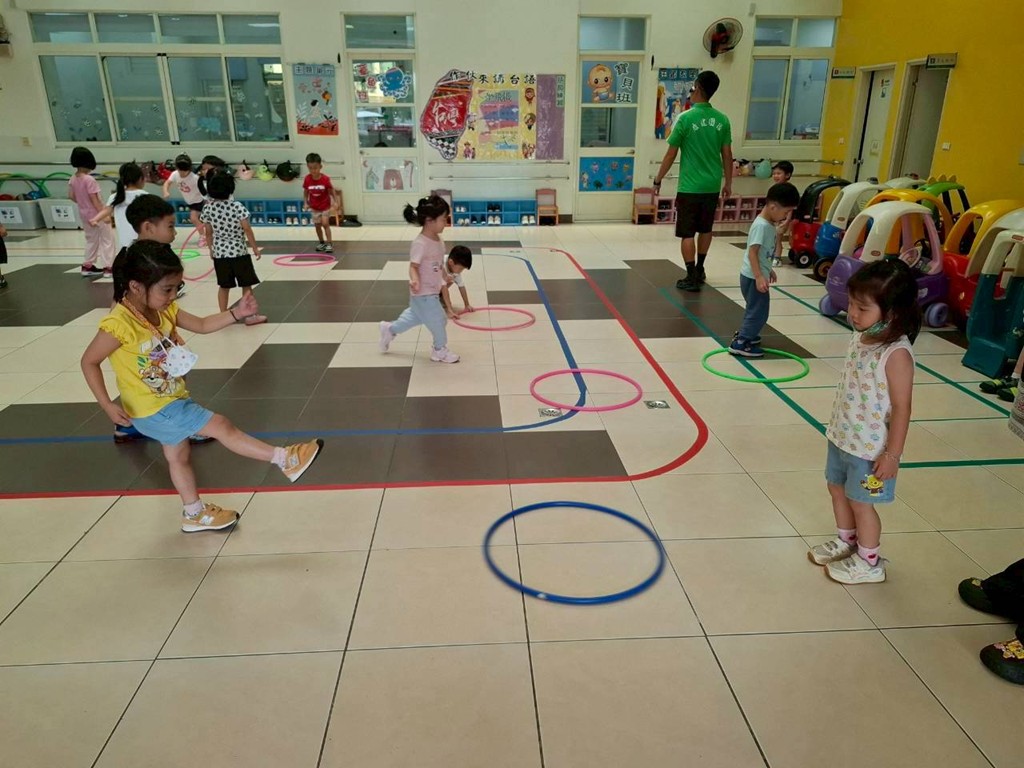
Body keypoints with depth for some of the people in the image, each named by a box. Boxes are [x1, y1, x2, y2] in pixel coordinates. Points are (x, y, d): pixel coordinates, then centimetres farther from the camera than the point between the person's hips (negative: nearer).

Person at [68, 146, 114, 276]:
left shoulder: (73, 179, 2)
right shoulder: (89, 180, -21)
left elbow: (71, 196, 8)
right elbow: (94, 199, -22)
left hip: (84, 214, 8)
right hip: (96, 214, -8)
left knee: (91, 240, 20)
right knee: (107, 238, 3)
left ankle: (88, 266, 23)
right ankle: (107, 266, 2)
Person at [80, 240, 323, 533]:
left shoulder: (165, 310, -5)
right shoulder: (119, 324, -27)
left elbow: (201, 325, 5)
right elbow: (89, 362, -18)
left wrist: (236, 313, -10)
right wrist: (107, 405, -23)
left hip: (172, 399, 9)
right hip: (154, 410, -9)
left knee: (178, 456, 23)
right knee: (221, 426, -10)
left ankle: (195, 514, 41)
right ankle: (286, 460, -4)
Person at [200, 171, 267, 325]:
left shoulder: (208, 208, -2)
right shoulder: (237, 206, -13)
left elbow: (208, 233, 4)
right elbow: (247, 229, -11)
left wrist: (211, 249, 18)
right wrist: (255, 247, -1)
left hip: (219, 253, 4)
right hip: (238, 252, -4)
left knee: (224, 286, 14)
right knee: (246, 285, 8)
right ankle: (251, 315, 12)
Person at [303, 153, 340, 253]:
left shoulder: (325, 179, -21)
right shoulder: (307, 179, -14)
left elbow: (332, 191, -10)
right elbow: (305, 192, -1)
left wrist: (335, 202, -18)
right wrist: (306, 203, -9)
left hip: (326, 206, -3)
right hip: (314, 207, 3)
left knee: (325, 223, -11)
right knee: (317, 225, 12)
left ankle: (330, 244, -5)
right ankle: (321, 243, 29)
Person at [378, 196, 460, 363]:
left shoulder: (439, 240, 2)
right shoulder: (420, 243, -26)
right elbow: (413, 266, -25)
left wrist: (446, 277, 27)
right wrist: (414, 280, -44)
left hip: (431, 291, 9)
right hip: (423, 293, -9)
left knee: (416, 316, 26)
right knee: (438, 320, 4)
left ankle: (390, 329, 45)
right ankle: (440, 350, 27)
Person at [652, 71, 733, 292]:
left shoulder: (686, 118, -10)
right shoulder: (722, 120, 2)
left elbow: (671, 154, -7)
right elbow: (727, 154, 7)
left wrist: (658, 180, 3)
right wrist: (728, 182, 17)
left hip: (689, 187, -5)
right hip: (712, 186, 5)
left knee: (687, 233, 2)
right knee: (705, 230, 20)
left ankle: (692, 278, 2)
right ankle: (699, 270, 31)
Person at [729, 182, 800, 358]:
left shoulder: (770, 224, 8)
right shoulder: (762, 225, -21)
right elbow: (752, 252, -27)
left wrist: (768, 270, 29)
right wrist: (759, 277, -31)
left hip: (757, 275, 10)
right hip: (753, 277, -10)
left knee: (755, 309, 24)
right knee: (759, 311, -4)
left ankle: (745, 334, 39)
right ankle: (740, 343, 0)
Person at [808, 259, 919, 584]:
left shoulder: (896, 354, -26)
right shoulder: (860, 337, -2)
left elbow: (901, 408, -21)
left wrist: (893, 455, -18)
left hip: (870, 448, -8)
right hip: (841, 436, 8)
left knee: (860, 502, 9)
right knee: (837, 489, 22)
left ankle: (868, 563, 31)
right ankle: (846, 541, 46)